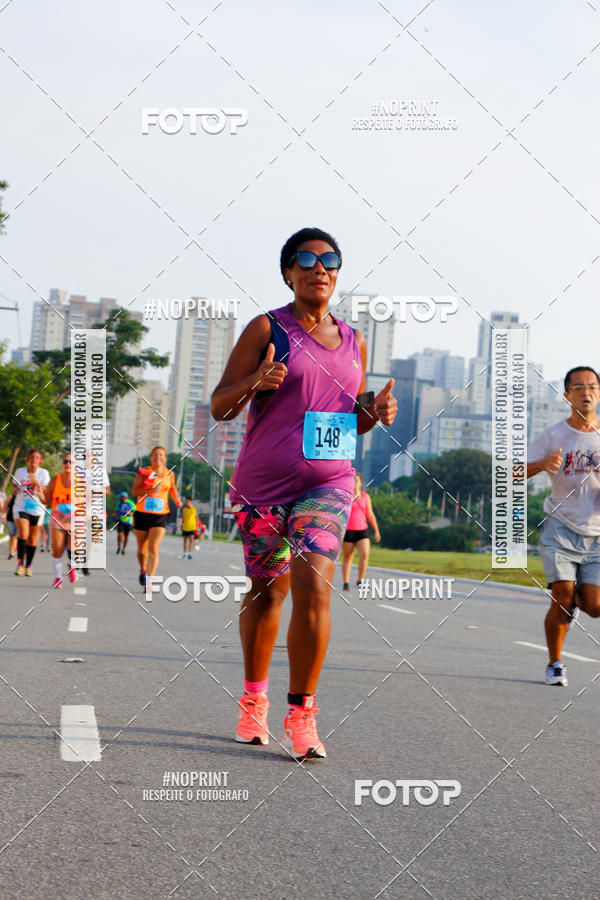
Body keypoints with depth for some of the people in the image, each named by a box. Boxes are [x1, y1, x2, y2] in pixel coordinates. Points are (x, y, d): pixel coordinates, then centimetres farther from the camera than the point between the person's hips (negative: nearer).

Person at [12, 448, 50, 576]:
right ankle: (20, 563, -13)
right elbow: (15, 484, 22)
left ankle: (28, 566, 21)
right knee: (23, 533, -21)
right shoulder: (19, 471, 3)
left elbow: (46, 492, -8)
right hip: (20, 507, 0)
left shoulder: (44, 473, -2)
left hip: (37, 509, 0)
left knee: (32, 539, 6)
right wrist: (16, 490, 2)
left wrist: (37, 484, -24)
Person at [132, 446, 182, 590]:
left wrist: (177, 500, 14)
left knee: (154, 549, -15)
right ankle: (143, 570, 42)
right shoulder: (144, 472, -1)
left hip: (160, 516, 0)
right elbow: (134, 492, -7)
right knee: (142, 549, 12)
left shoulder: (169, 474, 6)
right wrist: (150, 490, -20)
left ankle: (148, 581, -19)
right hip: (142, 514, 0)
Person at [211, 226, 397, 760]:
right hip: (262, 483, -1)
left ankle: (301, 714, -9)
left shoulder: (353, 342, 12)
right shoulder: (267, 329, -1)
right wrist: (254, 382, -23)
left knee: (313, 587, -17)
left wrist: (377, 412, -1)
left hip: (328, 482, 2)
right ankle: (254, 700, 32)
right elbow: (220, 406, -3)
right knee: (266, 590, 11)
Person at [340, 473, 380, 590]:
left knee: (365, 555, -15)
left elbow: (370, 515, 12)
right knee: (347, 558, 4)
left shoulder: (365, 496, 8)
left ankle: (360, 581, -4)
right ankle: (346, 583, 17)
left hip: (362, 531, 2)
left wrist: (376, 531, 9)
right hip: (347, 531, -2)